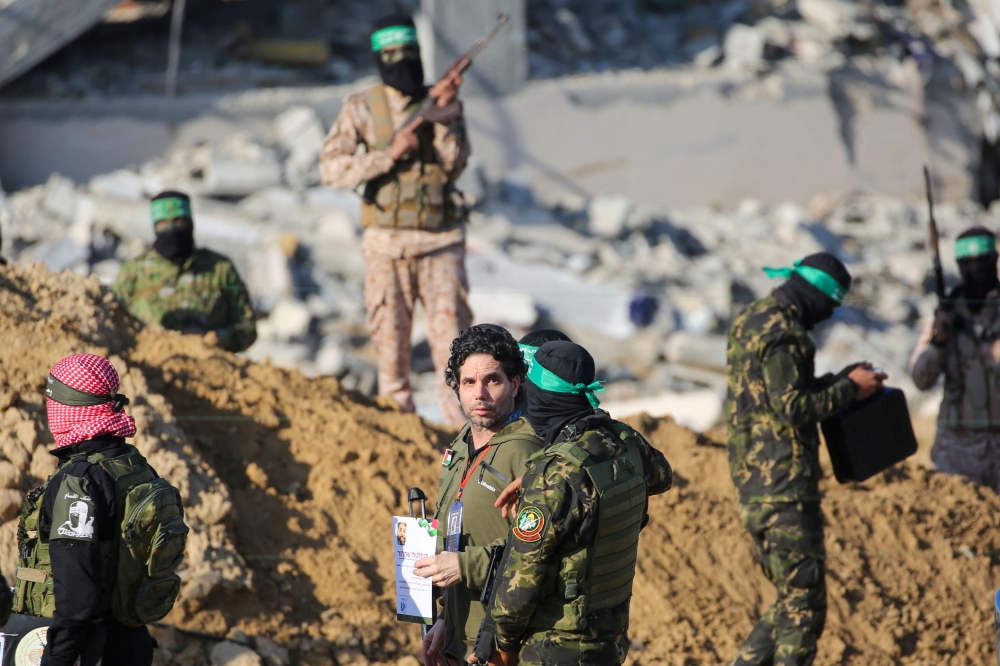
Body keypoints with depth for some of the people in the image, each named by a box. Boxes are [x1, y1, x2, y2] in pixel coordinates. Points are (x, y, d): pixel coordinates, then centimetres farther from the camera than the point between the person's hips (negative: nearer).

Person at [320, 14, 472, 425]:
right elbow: (331, 170, -9)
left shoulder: (445, 104, 6)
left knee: (452, 336, -5)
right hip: (388, 244, 0)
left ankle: (461, 426, -3)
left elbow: (452, 167, -5)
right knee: (390, 341, 3)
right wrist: (388, 155, -17)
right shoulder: (362, 108, 1)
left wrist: (444, 115, -15)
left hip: (441, 241, 1)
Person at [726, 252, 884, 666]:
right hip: (783, 486, -10)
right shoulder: (781, 332, -15)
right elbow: (791, 407, -21)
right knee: (804, 605, -4)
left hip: (754, 484, 10)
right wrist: (849, 388, -11)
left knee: (793, 599, 17)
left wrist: (840, 381, 15)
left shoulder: (749, 321, 17)